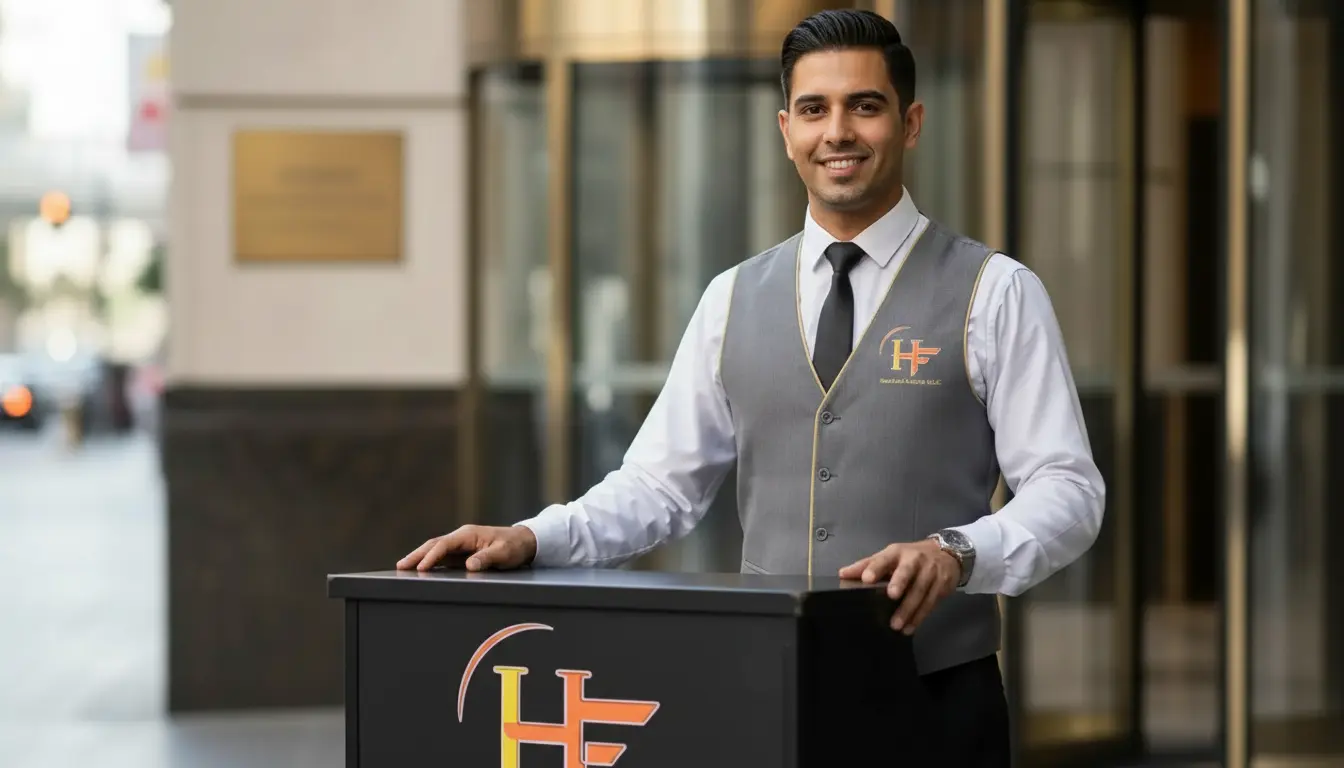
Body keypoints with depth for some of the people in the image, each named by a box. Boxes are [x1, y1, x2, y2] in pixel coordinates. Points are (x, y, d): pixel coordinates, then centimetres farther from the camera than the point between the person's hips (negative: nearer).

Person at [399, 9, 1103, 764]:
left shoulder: (994, 291, -2)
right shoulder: (734, 299, 9)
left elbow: (1067, 488, -7)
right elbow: (659, 483, 10)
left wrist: (957, 552, -25)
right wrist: (533, 540, -7)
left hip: (936, 703, -3)